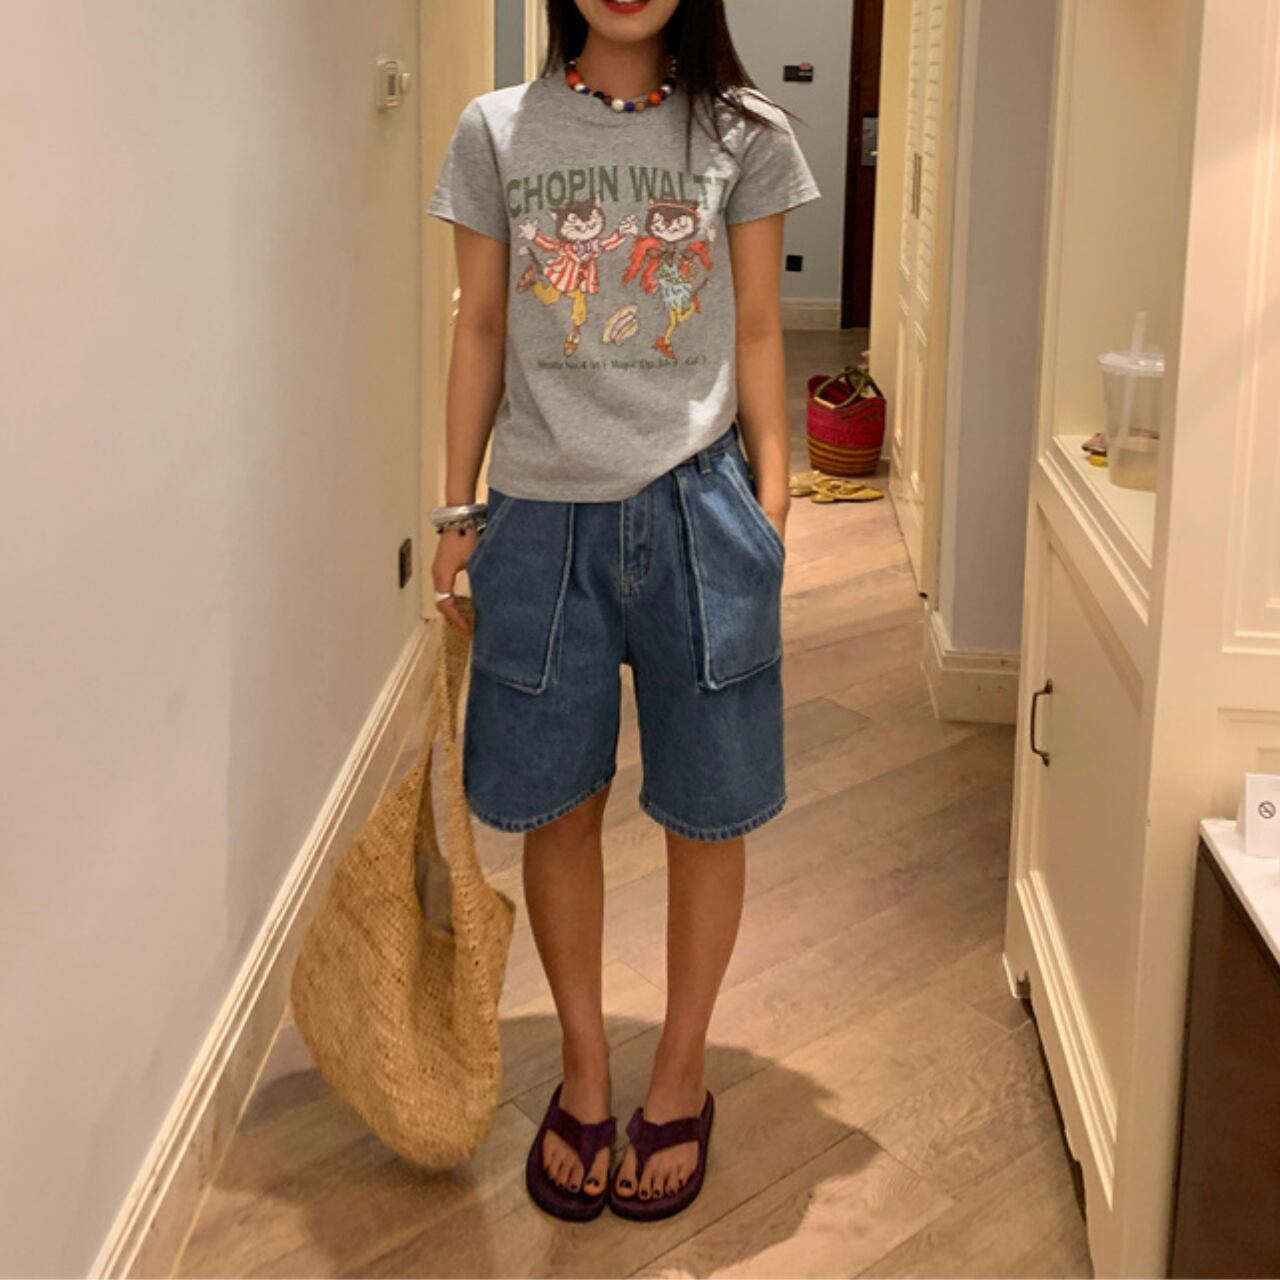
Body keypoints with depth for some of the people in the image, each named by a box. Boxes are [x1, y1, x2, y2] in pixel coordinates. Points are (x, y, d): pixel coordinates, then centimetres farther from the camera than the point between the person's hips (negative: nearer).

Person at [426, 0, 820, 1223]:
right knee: (557, 806, 10)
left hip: (694, 504, 0)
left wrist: (771, 508, 1)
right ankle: (584, 1069, 30)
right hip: (541, 513, 1)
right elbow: (480, 331, 7)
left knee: (706, 808, 7)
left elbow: (757, 334, 5)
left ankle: (679, 1076, 27)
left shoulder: (743, 134, 2)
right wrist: (457, 513, 6)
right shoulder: (495, 131, 4)